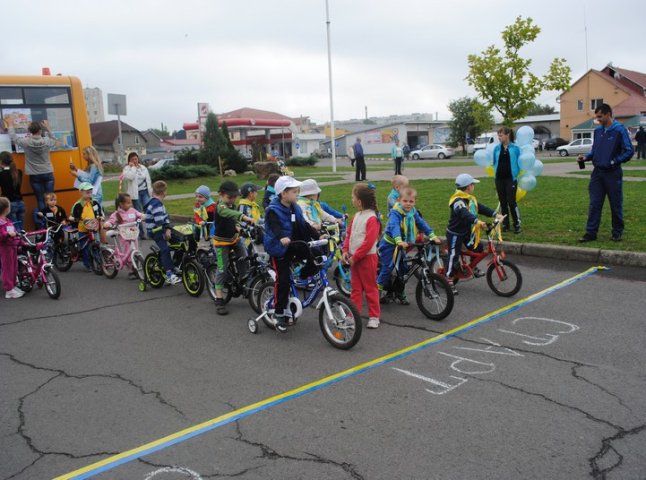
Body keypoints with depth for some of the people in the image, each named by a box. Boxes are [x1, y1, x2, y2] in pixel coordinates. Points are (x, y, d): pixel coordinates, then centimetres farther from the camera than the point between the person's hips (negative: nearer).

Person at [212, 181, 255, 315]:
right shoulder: (221, 206, -23)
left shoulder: (232, 204, 3)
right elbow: (227, 213, -48)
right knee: (222, 269, -6)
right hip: (222, 241, -7)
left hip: (235, 238, 7)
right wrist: (244, 217, -62)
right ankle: (219, 300, 0)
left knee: (245, 259, -10)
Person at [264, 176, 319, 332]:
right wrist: (281, 237, -53)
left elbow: (304, 226, 7)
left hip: (294, 246, 6)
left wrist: (318, 236, -6)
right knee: (283, 280, -9)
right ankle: (279, 313, 4)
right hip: (279, 249, -6)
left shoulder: (295, 208, 7)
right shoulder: (273, 210, -15)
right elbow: (275, 226, -33)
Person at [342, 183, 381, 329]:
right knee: (355, 288, 13)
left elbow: (369, 242, -21)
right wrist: (346, 251, 0)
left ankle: (374, 316, 14)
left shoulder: (372, 218, -17)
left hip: (367, 258, -7)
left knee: (370, 288, 4)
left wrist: (355, 257, -18)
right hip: (354, 258, 8)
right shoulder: (356, 216, 8)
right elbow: (349, 234, 13)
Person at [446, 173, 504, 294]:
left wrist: (495, 214, -10)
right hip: (455, 233, -8)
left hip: (467, 231, 9)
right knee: (454, 256, -6)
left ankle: (472, 268, 28)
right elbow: (464, 214, -41)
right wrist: (477, 221, -53)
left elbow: (481, 208, 1)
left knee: (478, 248, 6)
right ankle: (449, 281, 2)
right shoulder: (457, 201, -25)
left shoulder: (471, 199, 5)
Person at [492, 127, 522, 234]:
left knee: (511, 202, -8)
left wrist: (516, 175, 0)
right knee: (502, 202, 7)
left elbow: (519, 163, 2)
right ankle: (505, 225, 16)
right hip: (499, 179, 4)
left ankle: (517, 225, 2)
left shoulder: (515, 148, -4)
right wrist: (496, 172, 8)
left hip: (511, 178, -4)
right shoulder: (497, 148, 6)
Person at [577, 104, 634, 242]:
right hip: (597, 172, 5)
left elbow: (629, 151, -10)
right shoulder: (598, 130, 7)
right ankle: (591, 232, 7)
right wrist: (586, 157, 1)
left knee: (616, 204, 7)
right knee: (594, 204, 3)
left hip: (613, 173, -5)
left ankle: (617, 232, 18)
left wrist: (614, 161, -17)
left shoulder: (620, 130, -9)